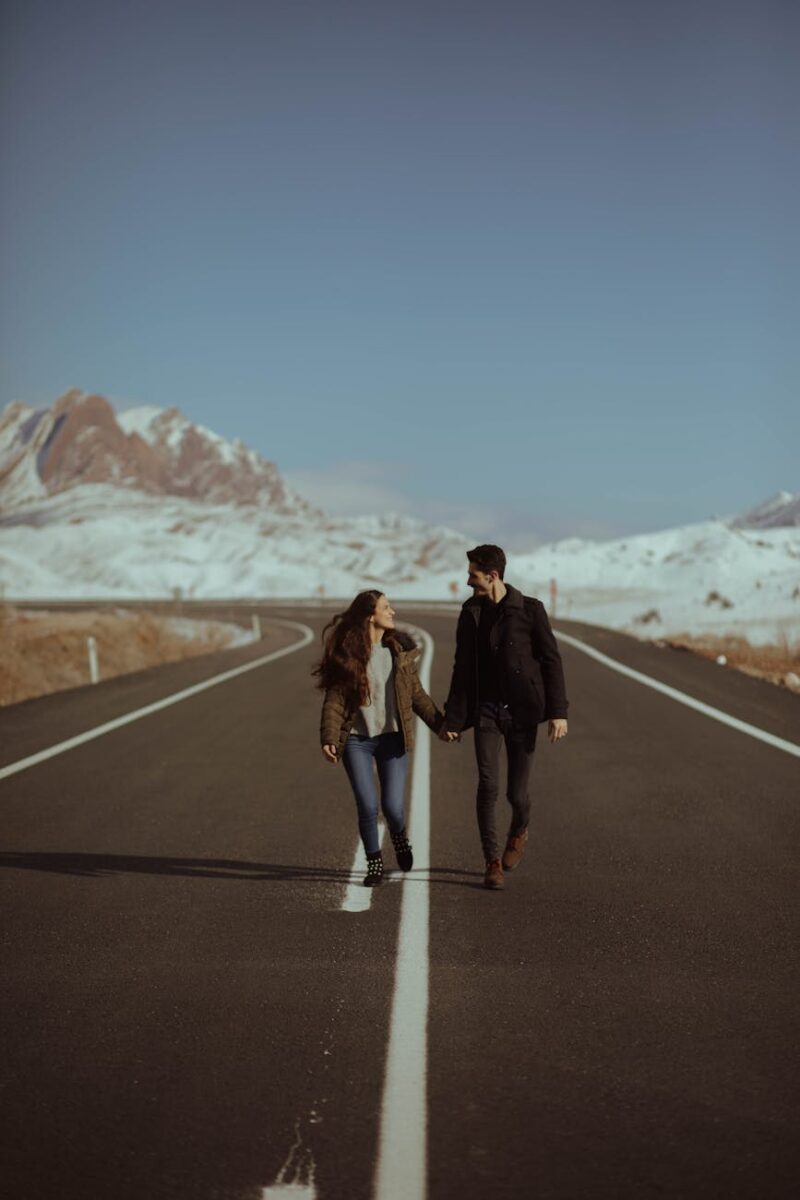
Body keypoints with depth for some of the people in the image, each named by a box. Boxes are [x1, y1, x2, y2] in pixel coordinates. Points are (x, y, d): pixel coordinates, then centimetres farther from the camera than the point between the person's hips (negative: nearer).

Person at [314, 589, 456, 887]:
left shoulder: (400, 649, 2)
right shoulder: (347, 654, -6)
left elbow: (417, 694, 10)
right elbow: (334, 700, -8)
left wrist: (440, 724, 3)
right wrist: (329, 738, -20)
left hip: (392, 739, 2)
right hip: (356, 741, -2)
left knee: (392, 806, -5)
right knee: (367, 807, -4)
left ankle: (399, 836, 31)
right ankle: (374, 862, 19)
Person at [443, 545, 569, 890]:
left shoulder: (530, 610, -6)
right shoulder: (470, 612, 5)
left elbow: (551, 661, -5)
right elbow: (462, 667, 10)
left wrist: (558, 711, -11)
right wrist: (453, 717, 8)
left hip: (521, 711, -2)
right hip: (486, 710, 2)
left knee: (517, 791, 3)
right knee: (488, 785, -11)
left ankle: (519, 833, 36)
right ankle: (493, 862, -2)